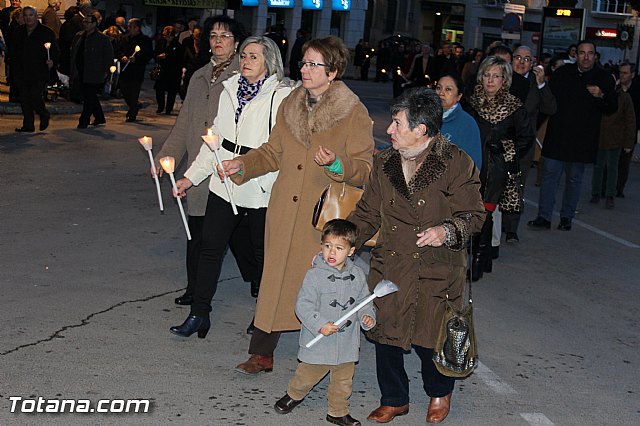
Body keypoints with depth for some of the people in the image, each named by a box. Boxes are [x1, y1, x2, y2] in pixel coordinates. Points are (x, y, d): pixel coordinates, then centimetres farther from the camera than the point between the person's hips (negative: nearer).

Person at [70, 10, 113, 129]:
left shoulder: (102, 38, -6)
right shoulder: (79, 37, 13)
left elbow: (109, 56, -5)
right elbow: (73, 53, 21)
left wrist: (105, 71, -9)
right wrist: (73, 69, 14)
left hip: (94, 75, -7)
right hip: (81, 74, 7)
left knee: (89, 98, -8)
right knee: (90, 97, 15)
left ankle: (84, 121, -2)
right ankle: (99, 117, 29)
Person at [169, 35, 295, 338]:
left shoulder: (282, 95, -10)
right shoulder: (230, 90, 9)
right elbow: (216, 138, 15)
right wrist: (191, 176, 12)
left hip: (261, 191, -5)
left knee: (262, 252, 10)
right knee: (211, 246, 6)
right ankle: (199, 313, 16)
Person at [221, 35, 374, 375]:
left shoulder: (354, 114, -7)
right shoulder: (289, 106, 10)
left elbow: (365, 168, -8)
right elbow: (273, 153, 18)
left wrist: (335, 163, -26)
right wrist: (242, 165, 3)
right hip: (285, 213, 5)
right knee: (275, 277, 9)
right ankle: (262, 353, 21)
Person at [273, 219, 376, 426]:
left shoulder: (357, 275, 0)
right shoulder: (315, 275, -13)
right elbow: (303, 304, -16)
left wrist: (367, 316, -8)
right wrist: (320, 324, -26)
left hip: (347, 341, 4)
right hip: (318, 341, -3)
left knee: (343, 380, 15)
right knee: (308, 375, 13)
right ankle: (293, 395, 43)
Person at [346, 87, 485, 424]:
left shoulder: (457, 164, -10)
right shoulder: (385, 163, 6)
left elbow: (472, 215, -7)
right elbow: (367, 214, 13)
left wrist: (447, 231, -27)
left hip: (436, 272, -4)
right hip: (389, 267, 4)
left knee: (429, 339, 4)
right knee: (384, 335, 7)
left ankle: (439, 392, 37)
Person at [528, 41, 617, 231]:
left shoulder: (603, 78, 3)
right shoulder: (562, 73, 6)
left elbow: (612, 108, 1)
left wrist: (602, 96, -17)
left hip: (582, 139, 0)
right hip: (557, 135, 0)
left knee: (574, 178, 8)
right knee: (550, 174, -2)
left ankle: (567, 217, 18)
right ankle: (544, 217, 0)